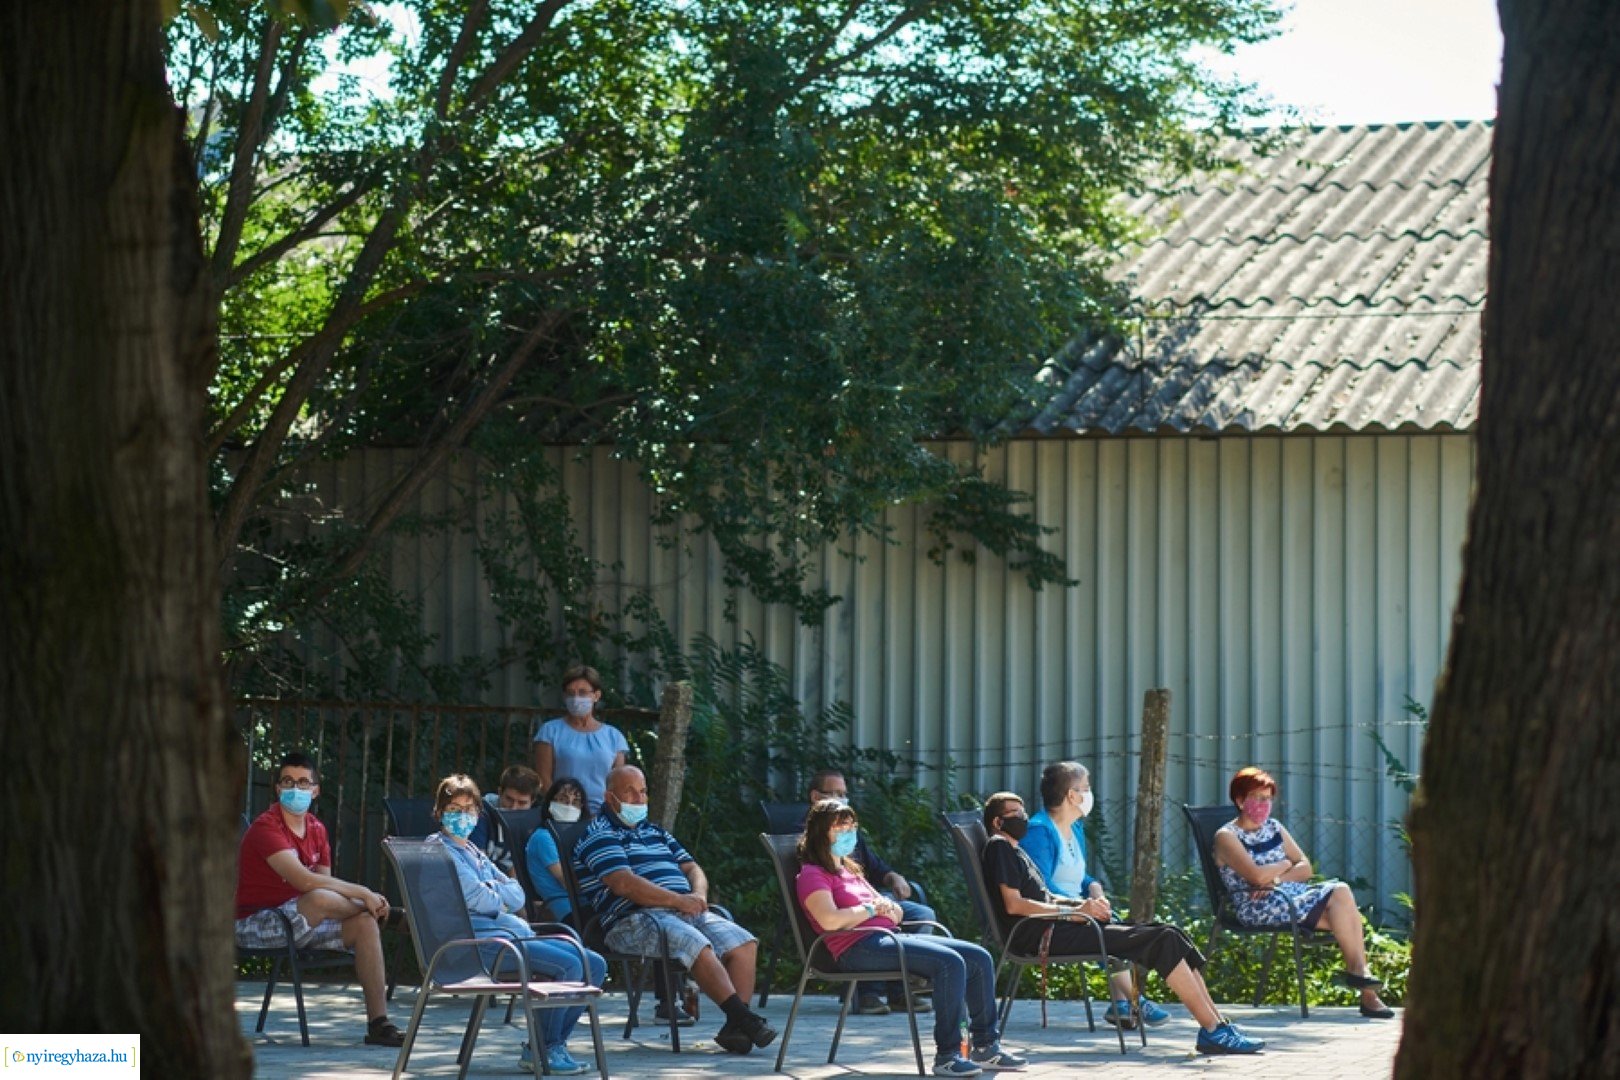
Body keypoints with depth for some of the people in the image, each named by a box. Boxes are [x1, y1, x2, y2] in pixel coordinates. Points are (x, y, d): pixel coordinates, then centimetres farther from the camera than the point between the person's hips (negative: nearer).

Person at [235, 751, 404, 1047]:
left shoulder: (317, 829, 10)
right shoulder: (266, 828, -16)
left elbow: (326, 881, 5)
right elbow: (303, 881, -28)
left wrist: (367, 900, -17)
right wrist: (362, 893, -25)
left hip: (296, 923, 8)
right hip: (255, 926, -8)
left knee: (364, 922, -14)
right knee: (321, 899, -35)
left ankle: (378, 1023, -16)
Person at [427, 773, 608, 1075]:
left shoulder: (472, 852, 26)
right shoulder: (439, 849, -3)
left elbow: (518, 897, 15)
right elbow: (478, 899, -13)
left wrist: (490, 891, -4)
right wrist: (502, 897, 7)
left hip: (515, 931, 10)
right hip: (481, 939, -10)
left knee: (595, 965, 0)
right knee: (569, 965, -24)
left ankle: (552, 1044, 0)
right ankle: (540, 1050, -12)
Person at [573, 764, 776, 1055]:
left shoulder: (655, 833, 29)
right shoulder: (600, 835, 1)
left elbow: (692, 869, 25)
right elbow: (624, 884, -14)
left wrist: (698, 895, 0)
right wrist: (679, 901, -16)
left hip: (685, 910, 8)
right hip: (634, 919, -8)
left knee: (743, 942, -14)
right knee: (696, 944, -34)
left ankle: (735, 1028, -24)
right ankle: (742, 1017, -33)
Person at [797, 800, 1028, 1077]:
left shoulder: (850, 871, 29)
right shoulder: (812, 875, -1)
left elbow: (894, 912, 27)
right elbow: (830, 920, -20)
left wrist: (890, 908, 2)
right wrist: (870, 909, -6)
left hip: (890, 938, 10)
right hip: (858, 948, -10)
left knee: (979, 958, -1)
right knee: (949, 962, -29)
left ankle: (986, 1046, 4)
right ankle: (946, 1056, -29)